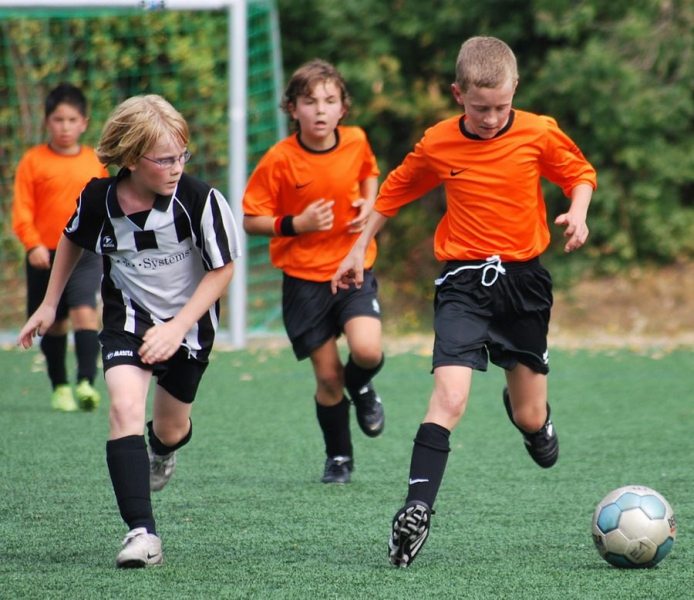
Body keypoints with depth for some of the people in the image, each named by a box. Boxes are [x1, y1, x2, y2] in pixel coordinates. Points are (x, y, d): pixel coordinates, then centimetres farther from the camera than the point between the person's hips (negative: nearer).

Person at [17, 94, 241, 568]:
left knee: (172, 429, 15)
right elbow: (73, 240, 8)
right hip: (128, 316, 0)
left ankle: (163, 449, 57)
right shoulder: (100, 198, -15)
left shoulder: (199, 200, -24)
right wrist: (49, 305, 13)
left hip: (189, 321, 0)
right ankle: (142, 533, -29)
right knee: (125, 405, -24)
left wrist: (178, 329, -19)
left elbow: (223, 268, -13)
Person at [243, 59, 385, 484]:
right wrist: (296, 224, -22)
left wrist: (369, 203, 0)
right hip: (304, 278, -1)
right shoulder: (280, 160, -13)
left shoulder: (357, 142, -4)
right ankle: (339, 457, 23)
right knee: (328, 376, 0)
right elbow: (251, 221, -7)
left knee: (367, 350, -22)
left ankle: (361, 388, 15)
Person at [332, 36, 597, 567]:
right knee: (449, 398, -21)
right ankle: (417, 510, -21)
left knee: (528, 418, 8)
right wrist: (360, 248, 18)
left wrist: (578, 211, -9)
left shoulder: (540, 134, -5)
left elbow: (581, 173, 11)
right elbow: (395, 191, 14)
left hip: (524, 279, 1)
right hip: (464, 282, -1)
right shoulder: (437, 145, -3)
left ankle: (534, 415, 47)